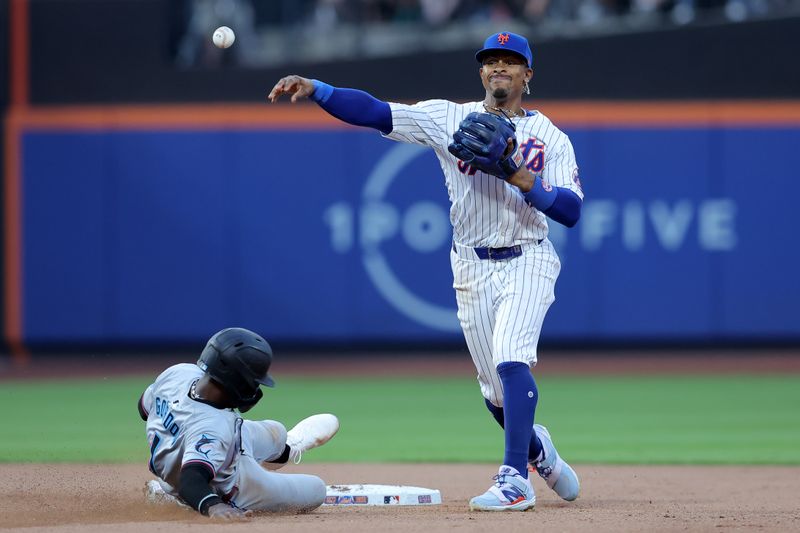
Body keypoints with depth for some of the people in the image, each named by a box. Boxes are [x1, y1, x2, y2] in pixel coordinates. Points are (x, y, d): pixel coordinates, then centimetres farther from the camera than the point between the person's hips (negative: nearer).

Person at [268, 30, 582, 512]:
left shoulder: (551, 138, -1)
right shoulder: (451, 118, 2)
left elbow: (571, 210, -11)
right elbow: (374, 111, -8)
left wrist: (517, 175, -22)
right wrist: (314, 89, -21)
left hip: (528, 260, -2)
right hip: (474, 268, 2)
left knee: (511, 360, -23)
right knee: (497, 391, 6)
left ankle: (516, 480, -22)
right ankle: (536, 448, 36)